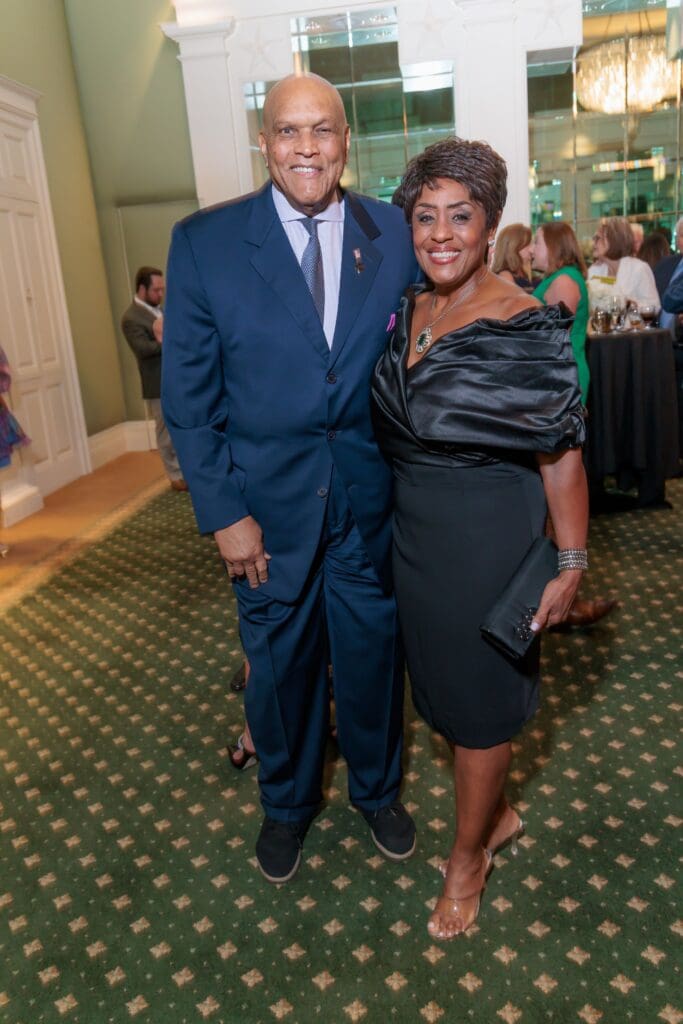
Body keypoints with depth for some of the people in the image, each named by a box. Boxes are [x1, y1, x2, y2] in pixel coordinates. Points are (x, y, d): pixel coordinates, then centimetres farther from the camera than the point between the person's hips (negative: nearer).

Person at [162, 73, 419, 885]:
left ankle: (377, 788, 46)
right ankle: (286, 802, 45)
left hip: (371, 496, 2)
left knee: (373, 653, 18)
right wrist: (223, 512, -10)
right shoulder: (204, 241, -7)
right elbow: (187, 393, -6)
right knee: (278, 663, 17)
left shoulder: (397, 235, -2)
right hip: (267, 503, -1)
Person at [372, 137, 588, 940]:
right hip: (413, 531, 7)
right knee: (443, 682, 20)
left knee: (479, 697, 10)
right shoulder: (405, 315, 2)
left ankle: (468, 858, 35)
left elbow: (561, 456, -15)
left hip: (487, 535, -6)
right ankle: (498, 816, 46)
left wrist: (570, 565, -13)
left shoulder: (526, 328, -17)